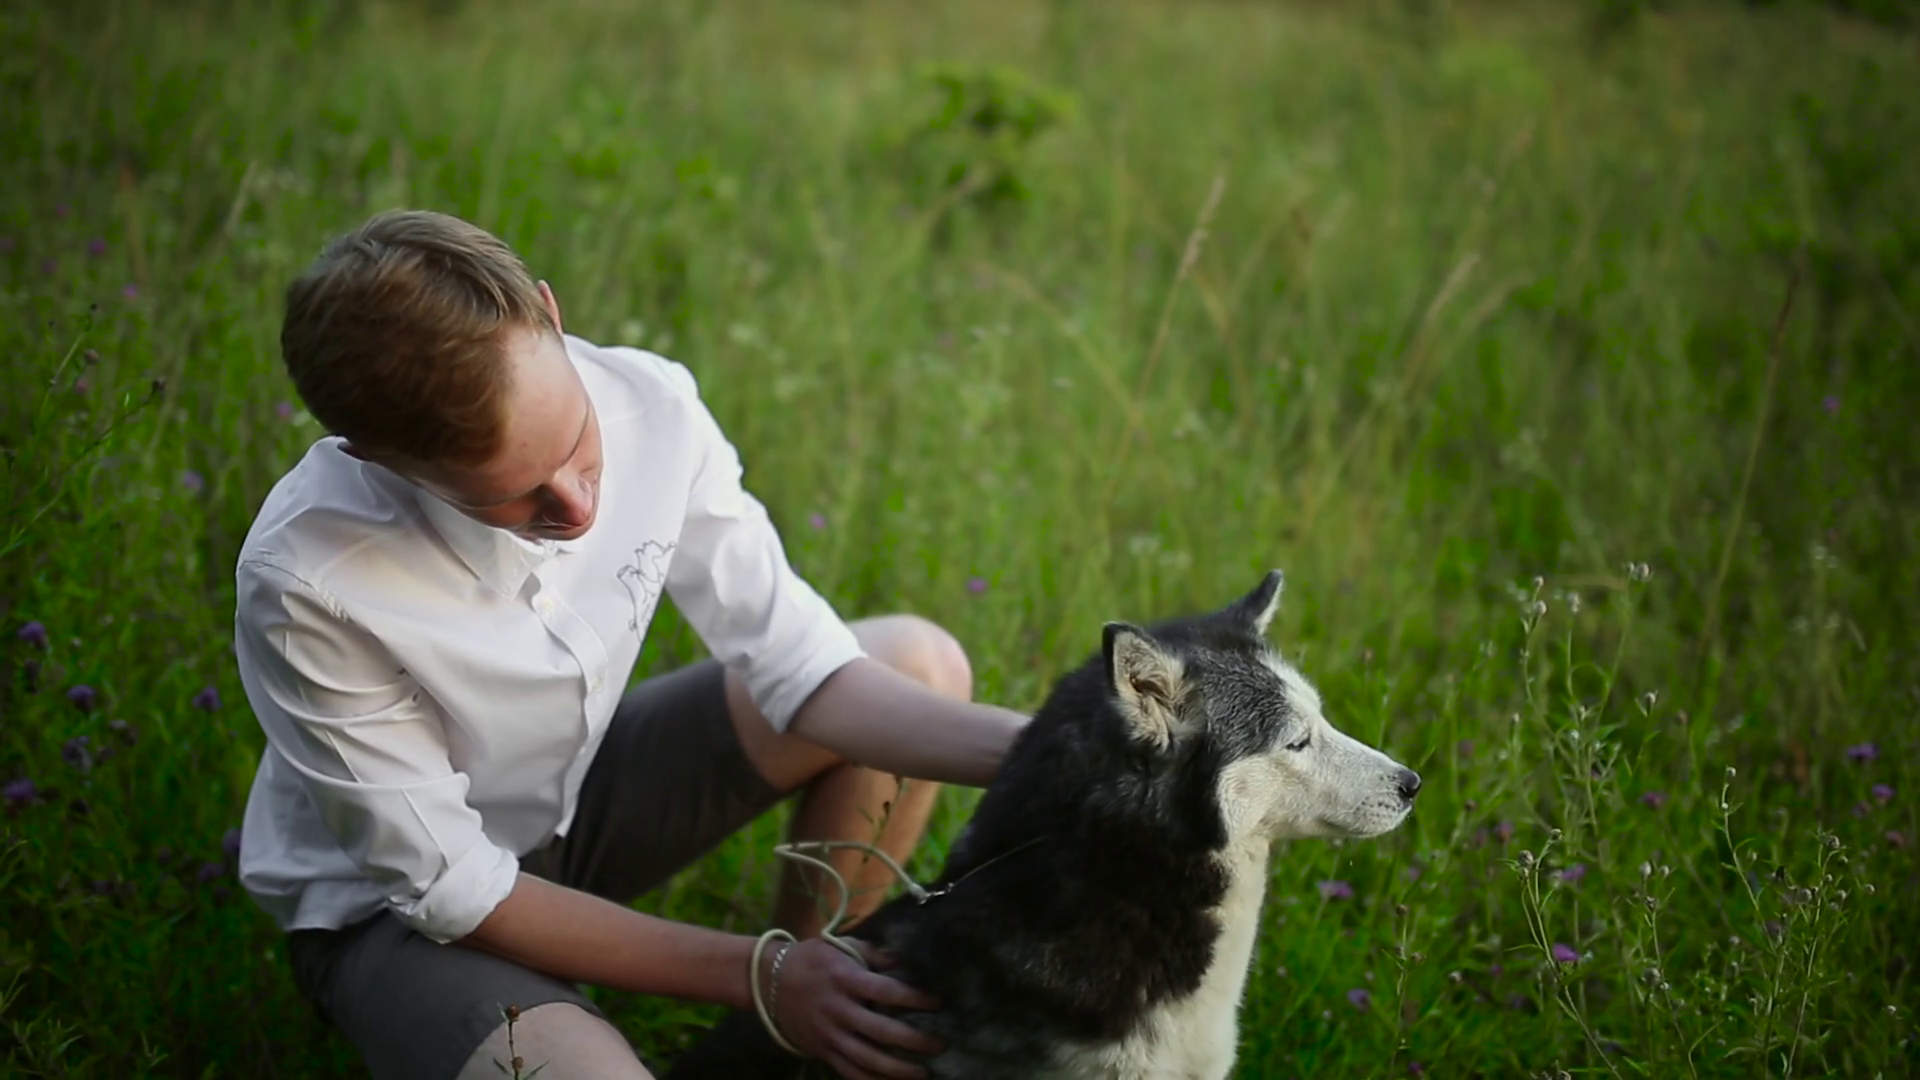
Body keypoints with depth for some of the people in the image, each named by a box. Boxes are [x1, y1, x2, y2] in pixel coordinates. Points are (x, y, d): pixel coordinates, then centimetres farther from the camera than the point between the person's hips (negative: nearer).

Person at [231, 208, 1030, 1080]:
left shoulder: (649, 408, -21)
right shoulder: (303, 586, -33)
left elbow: (797, 664, -12)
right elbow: (450, 887, -24)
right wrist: (758, 975, -26)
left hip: (579, 791, 6)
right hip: (392, 901, -6)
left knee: (920, 666, -7)